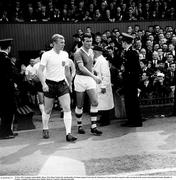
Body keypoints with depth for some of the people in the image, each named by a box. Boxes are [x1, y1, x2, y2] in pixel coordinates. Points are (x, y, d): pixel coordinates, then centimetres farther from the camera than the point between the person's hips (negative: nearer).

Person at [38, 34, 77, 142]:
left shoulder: (65, 54, 6)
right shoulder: (46, 55, -8)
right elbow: (40, 71, -10)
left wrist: (69, 82, 19)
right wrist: (44, 84, -21)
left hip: (62, 83, 3)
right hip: (50, 84, -3)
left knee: (67, 108, -8)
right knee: (48, 110, 10)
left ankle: (68, 134, -6)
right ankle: (45, 130, 33)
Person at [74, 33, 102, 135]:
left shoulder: (91, 51, 10)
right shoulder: (78, 53, -14)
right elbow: (81, 67, -28)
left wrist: (93, 76, 16)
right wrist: (94, 76, -36)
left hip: (90, 79, 6)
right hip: (80, 79, -5)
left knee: (95, 102, -5)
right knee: (80, 105, 4)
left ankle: (93, 127, 2)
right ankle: (79, 126, 22)